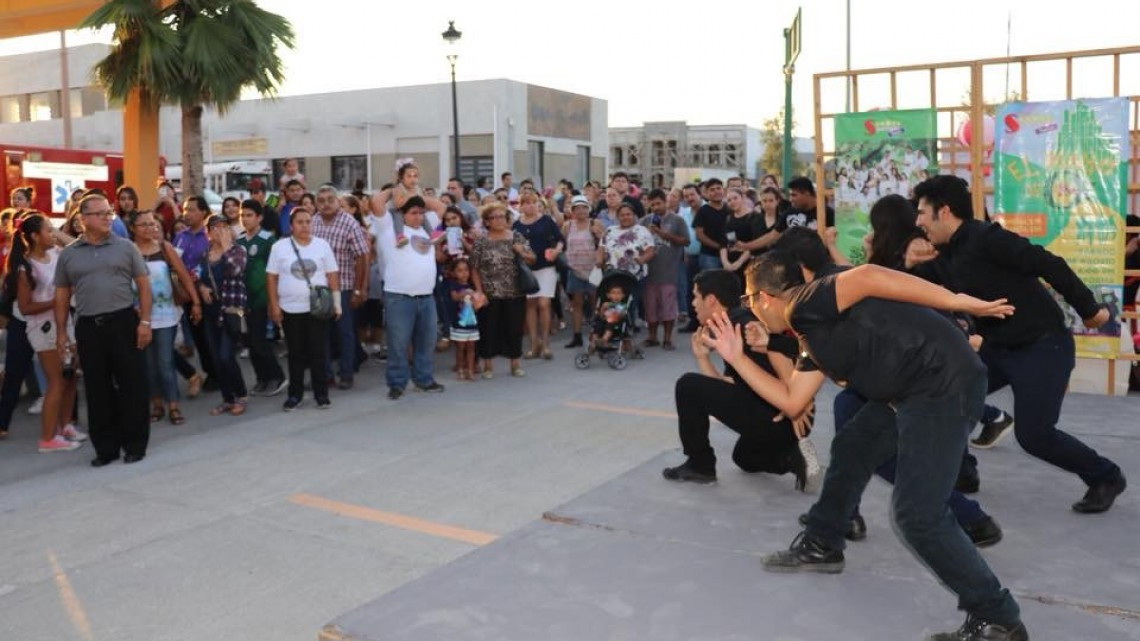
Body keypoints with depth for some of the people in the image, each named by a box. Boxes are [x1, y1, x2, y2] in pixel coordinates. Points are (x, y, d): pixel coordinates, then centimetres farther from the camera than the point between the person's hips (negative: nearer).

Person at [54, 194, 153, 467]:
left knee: (132, 385, 1)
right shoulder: (68, 254, 8)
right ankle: (106, 447, 16)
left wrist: (145, 321, -6)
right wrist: (61, 331, 5)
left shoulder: (125, 247, 3)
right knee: (97, 389, 7)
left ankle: (135, 444, 11)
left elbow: (143, 285, 2)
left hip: (123, 322, -2)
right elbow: (62, 295, 11)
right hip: (88, 327, 2)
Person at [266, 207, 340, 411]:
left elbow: (332, 275, 4)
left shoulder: (322, 245, 3)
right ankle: (295, 395, 18)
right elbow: (271, 277, 2)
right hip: (290, 309, 0)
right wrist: (274, 305, -3)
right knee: (295, 355, 8)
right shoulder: (279, 247, 0)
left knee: (318, 353, 3)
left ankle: (322, 394, 12)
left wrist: (336, 301, -1)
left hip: (317, 308, 0)